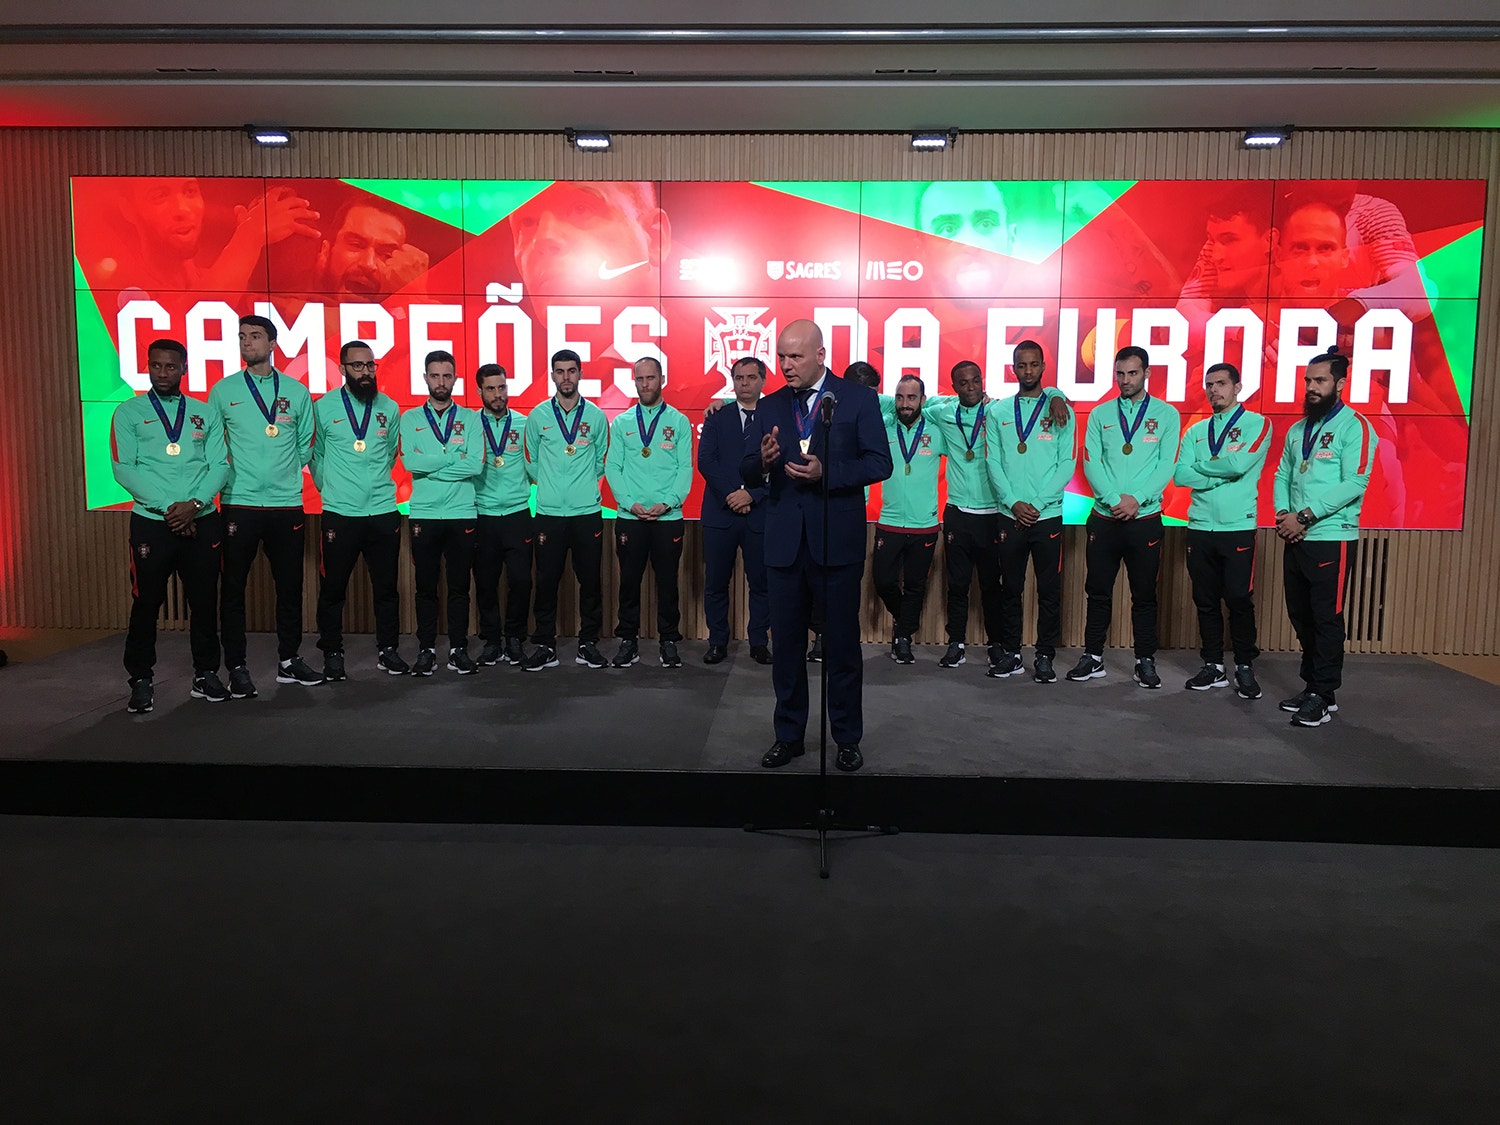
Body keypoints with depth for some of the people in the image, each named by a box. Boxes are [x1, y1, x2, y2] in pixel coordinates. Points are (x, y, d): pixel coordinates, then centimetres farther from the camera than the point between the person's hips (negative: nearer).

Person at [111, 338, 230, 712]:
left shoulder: (206, 414, 10)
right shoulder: (128, 413, 4)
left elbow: (220, 465, 2)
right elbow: (124, 468, -5)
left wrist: (194, 504, -13)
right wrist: (167, 508, -14)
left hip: (202, 520, 2)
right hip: (151, 522, -2)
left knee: (204, 600, 7)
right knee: (146, 602, 2)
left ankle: (205, 674, 19)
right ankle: (140, 681, 13)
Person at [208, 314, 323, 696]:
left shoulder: (297, 392, 7)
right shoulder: (223, 391, 4)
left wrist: (287, 474, 6)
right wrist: (226, 477, 4)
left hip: (287, 503, 1)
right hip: (239, 504, -1)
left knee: (290, 585, 7)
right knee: (233, 586, 1)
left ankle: (289, 661, 20)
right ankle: (237, 667, 11)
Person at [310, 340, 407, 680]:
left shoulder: (389, 407, 7)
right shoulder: (323, 407, 0)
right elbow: (315, 456, 8)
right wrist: (331, 489, 9)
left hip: (384, 511, 2)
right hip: (339, 513, -2)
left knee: (386, 586, 7)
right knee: (333, 588, 3)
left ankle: (388, 650, 19)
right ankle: (332, 654, 15)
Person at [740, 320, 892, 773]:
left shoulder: (858, 399, -1)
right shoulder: (769, 406, 9)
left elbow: (879, 463, -7)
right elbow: (748, 473, 5)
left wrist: (827, 472, -20)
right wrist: (764, 462, -18)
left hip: (838, 539, -3)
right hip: (784, 541, 3)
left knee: (842, 642, 6)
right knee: (786, 642, 10)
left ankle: (847, 738, 19)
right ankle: (789, 735, 24)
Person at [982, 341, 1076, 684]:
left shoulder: (1059, 409, 3)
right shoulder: (998, 412, 8)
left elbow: (1067, 463, -2)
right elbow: (993, 463, 3)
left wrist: (1037, 504, -10)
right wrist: (1014, 503, -9)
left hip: (1048, 515, -1)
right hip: (1009, 515, 2)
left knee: (1049, 590, 2)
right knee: (1010, 588, 8)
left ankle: (1045, 657, 11)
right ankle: (1010, 654, 17)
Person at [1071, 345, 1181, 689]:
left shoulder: (1166, 414, 3)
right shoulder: (1100, 415, 7)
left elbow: (1166, 466, -4)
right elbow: (1091, 464, -2)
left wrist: (1136, 499, -16)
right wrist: (1115, 500, -15)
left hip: (1145, 519, -1)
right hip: (1104, 518, 1)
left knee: (1144, 594, 6)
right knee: (1098, 592, 7)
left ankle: (1145, 661, 16)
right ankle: (1093, 658, 17)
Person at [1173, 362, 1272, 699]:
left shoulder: (1257, 424, 1)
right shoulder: (1196, 431, 13)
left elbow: (1239, 464, -17)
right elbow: (1181, 475, 0)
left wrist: (1201, 466, -2)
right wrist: (1223, 474, -11)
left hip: (1238, 528, -4)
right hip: (1200, 528, 4)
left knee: (1239, 601, -2)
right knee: (1206, 601, 8)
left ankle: (1245, 668, 11)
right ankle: (1213, 666, 18)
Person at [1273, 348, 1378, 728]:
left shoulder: (1354, 427, -7)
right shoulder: (1297, 429, 16)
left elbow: (1354, 483, -16)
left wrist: (1304, 516, -18)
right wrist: (1283, 514, -4)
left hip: (1330, 537, -7)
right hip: (1294, 538, 7)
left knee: (1326, 618, -3)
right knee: (1300, 614, 11)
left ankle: (1324, 695, 6)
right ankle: (1312, 684, 23)